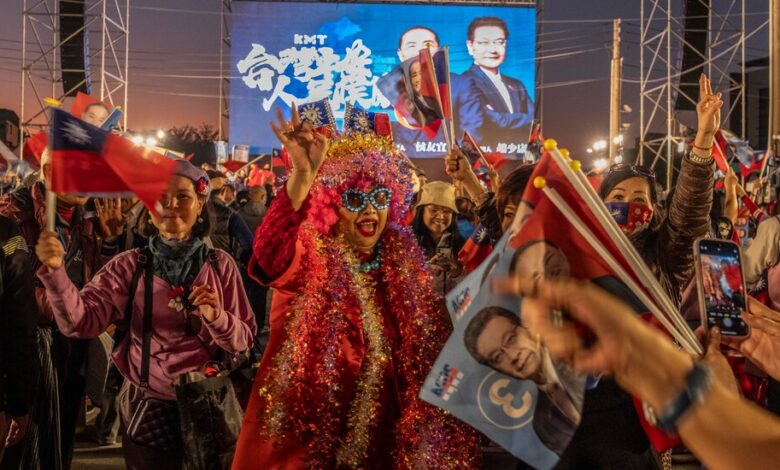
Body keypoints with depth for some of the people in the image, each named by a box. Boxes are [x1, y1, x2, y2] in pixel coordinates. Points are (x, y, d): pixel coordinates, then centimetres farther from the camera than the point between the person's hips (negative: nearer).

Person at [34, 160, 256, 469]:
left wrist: (216, 318, -24)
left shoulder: (220, 265, -3)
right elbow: (80, 322, -18)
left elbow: (243, 341, -4)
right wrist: (55, 271, -34)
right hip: (146, 407, 0)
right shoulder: (130, 266, -4)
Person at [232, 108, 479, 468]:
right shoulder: (311, 255, -15)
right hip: (305, 429, -4)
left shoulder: (401, 258, 1)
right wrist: (302, 174, -50)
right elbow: (271, 254, -37)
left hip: (379, 427, 4)